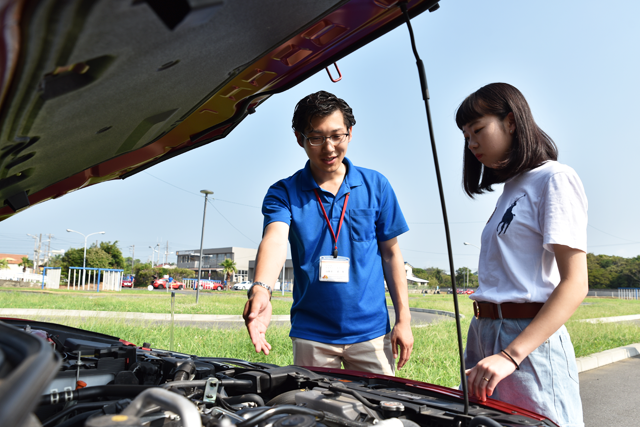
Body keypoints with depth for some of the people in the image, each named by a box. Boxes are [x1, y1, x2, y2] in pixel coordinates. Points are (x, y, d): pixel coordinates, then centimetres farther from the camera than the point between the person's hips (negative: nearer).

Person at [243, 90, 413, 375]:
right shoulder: (284, 193, -3)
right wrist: (261, 290, -43)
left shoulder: (376, 186, 2)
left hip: (371, 332, 1)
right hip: (311, 335, 0)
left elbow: (391, 253, 5)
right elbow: (275, 239, -22)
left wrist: (403, 319, 1)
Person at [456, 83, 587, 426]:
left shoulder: (555, 179, -7)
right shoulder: (511, 189, 17)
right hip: (484, 334, 8)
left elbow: (575, 285, -16)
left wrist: (510, 355, -24)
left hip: (529, 339, -8)